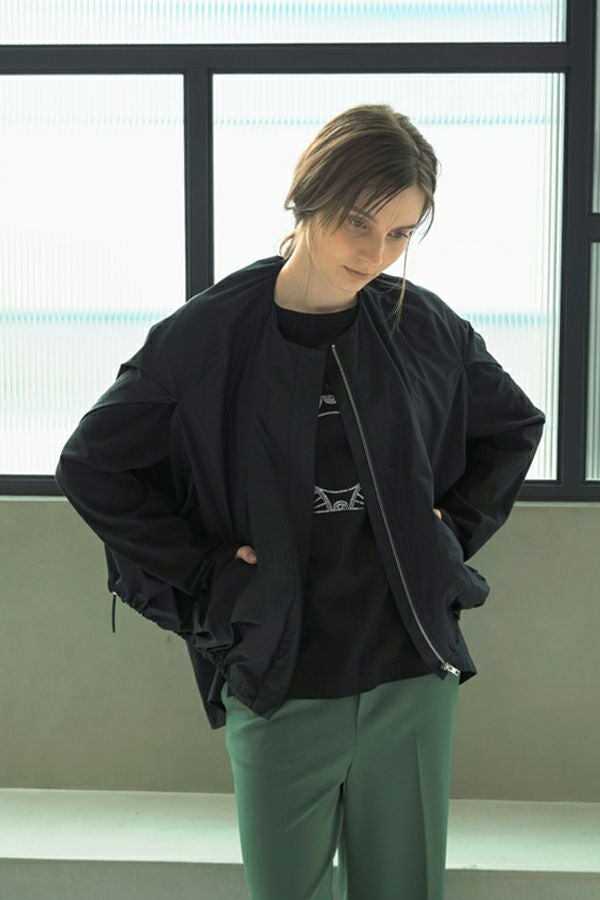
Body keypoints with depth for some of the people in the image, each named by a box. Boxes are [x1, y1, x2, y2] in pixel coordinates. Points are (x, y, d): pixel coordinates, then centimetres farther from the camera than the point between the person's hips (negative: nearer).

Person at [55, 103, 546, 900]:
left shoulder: (425, 326, -1)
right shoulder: (208, 335, -10)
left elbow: (515, 427, 16)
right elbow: (90, 465, -1)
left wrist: (456, 528, 6)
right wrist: (199, 567, -6)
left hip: (412, 679, 3)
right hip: (278, 690, -2)